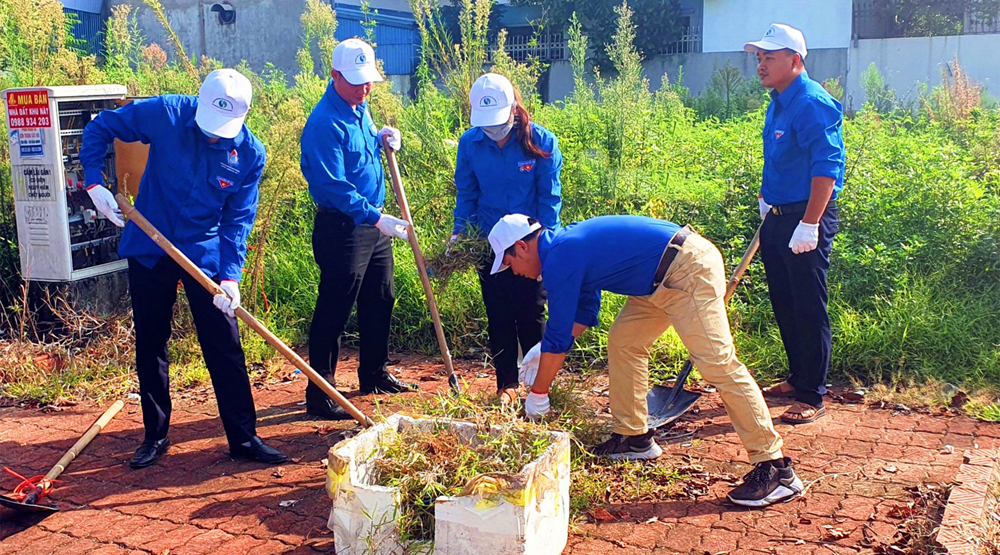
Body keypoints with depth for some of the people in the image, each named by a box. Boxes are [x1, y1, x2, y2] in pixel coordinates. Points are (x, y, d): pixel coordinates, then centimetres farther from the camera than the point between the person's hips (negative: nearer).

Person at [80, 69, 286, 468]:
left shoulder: (250, 153, -12)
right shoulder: (166, 114, -14)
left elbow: (238, 220, -8)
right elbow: (99, 128, -1)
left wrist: (230, 274, -18)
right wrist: (95, 182, -11)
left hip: (206, 256, 0)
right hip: (149, 251, 1)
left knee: (225, 349, 0)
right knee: (150, 346, 10)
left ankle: (244, 438, 11)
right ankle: (155, 436, 26)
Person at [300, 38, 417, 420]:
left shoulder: (360, 109, 10)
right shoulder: (324, 123, -19)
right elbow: (334, 185, -25)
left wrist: (381, 140, 5)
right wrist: (375, 218, -32)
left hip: (373, 223, 10)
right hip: (341, 227, -9)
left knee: (380, 301, 18)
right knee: (333, 312, -4)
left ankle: (374, 374, 35)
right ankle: (320, 395, 4)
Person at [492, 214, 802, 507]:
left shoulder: (559, 258, -13)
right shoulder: (567, 245, 16)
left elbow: (558, 336, -10)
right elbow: (584, 313, 26)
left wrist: (537, 394, 1)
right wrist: (545, 353, 22)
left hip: (689, 270, -11)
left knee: (718, 364, -13)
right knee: (623, 341, 14)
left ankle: (774, 468, -10)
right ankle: (633, 437, 22)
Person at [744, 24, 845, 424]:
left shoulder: (812, 103, -17)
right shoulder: (778, 102, 13)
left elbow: (826, 166, -24)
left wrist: (809, 225, -27)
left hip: (806, 220, -10)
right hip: (777, 217, 10)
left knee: (808, 309, -3)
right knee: (783, 304, 17)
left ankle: (812, 397, 7)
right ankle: (797, 378, 32)